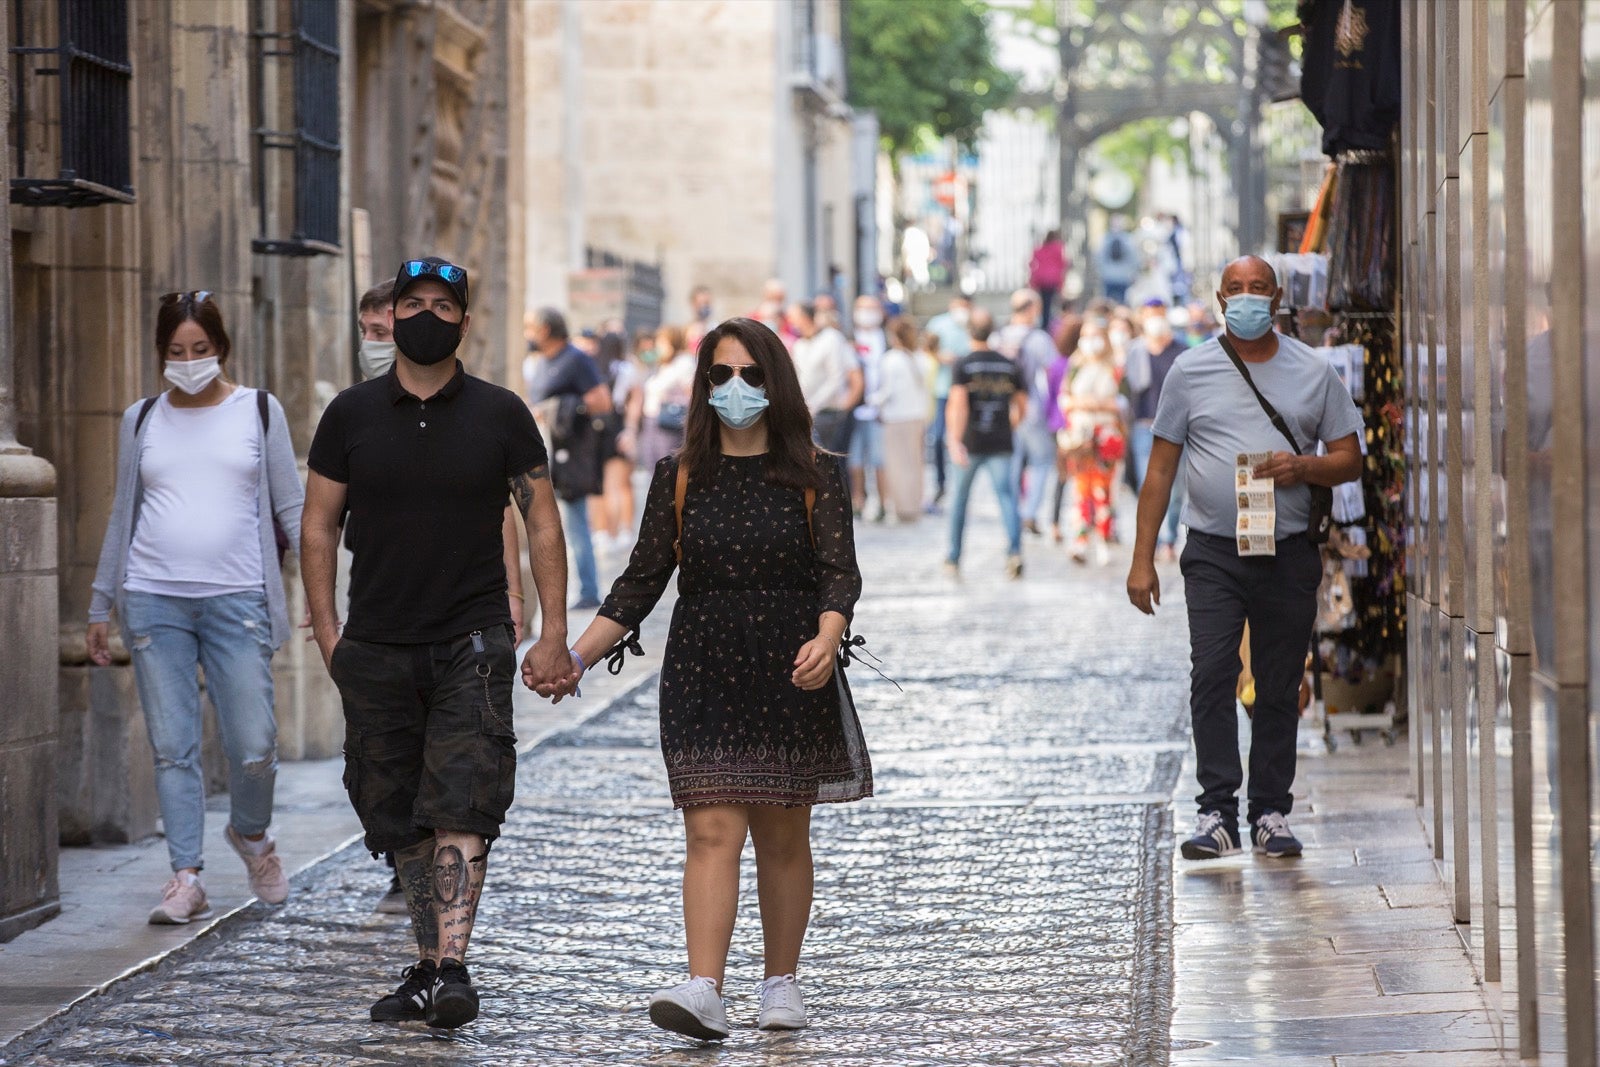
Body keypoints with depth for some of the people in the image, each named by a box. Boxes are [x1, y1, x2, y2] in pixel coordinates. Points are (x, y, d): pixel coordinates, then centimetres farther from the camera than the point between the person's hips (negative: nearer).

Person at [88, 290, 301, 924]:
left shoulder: (259, 412, 7)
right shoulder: (142, 421, 12)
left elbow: (291, 509, 6)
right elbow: (123, 517, 17)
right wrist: (101, 607, 16)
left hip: (237, 601, -2)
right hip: (154, 602, 2)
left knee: (254, 746, -6)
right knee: (172, 748, -2)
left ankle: (251, 834, 23)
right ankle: (186, 878, 1)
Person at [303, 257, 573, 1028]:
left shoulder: (500, 415, 3)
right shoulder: (350, 415, 6)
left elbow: (542, 523, 5)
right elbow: (319, 526, 8)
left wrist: (554, 633, -1)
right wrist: (325, 630, 0)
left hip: (472, 644, -2)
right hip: (377, 647, 2)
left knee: (462, 804, -14)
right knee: (398, 816, 6)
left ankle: (453, 968, -20)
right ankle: (427, 963, 18)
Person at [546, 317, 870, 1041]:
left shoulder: (814, 477, 2)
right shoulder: (680, 478, 6)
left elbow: (839, 574, -6)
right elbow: (642, 582, 8)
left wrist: (825, 640, -26)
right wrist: (577, 656, -1)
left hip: (791, 678, 0)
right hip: (703, 676, 1)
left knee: (782, 838, 8)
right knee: (712, 831, -11)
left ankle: (782, 983, 22)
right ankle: (704, 992, -20)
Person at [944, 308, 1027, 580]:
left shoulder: (963, 366, -5)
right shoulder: (1010, 366, 6)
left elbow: (958, 405, -19)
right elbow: (1022, 409, 11)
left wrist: (955, 442, -25)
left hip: (970, 444, -2)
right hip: (1001, 444, 2)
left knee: (960, 498, 14)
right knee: (1006, 496, -6)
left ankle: (954, 558, 24)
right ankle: (1014, 550, -29)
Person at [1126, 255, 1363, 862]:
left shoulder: (1313, 373, 9)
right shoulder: (1191, 371, 7)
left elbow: (1350, 460, 11)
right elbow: (1161, 469, 8)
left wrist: (1303, 468, -11)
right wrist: (1142, 559, 3)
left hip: (1289, 554, 1)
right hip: (1214, 553, -1)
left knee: (1280, 686, 4)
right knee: (1212, 676, -13)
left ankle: (1271, 813, 11)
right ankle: (1217, 813, -13)